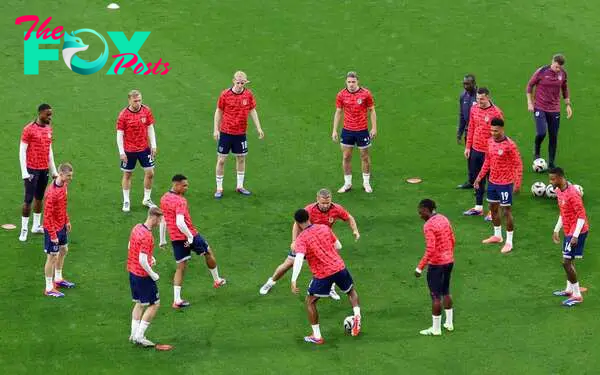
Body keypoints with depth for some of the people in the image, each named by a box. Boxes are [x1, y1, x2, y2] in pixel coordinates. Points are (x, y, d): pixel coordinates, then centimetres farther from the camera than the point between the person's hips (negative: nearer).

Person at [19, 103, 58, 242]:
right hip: (32, 169, -6)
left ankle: (36, 226, 23)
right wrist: (24, 172, -14)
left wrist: (53, 170, 18)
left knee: (39, 198, 13)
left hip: (44, 169, 6)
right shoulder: (29, 129, -11)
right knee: (28, 199, -4)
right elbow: (22, 151, -10)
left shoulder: (48, 129, 9)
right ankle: (24, 229, 3)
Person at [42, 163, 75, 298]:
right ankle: (49, 288, 12)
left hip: (61, 226, 9)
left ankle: (58, 279, 43)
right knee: (52, 257, 0)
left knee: (63, 250, 23)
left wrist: (67, 221, 17)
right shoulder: (52, 192, -29)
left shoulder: (63, 186, -1)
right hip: (53, 228, -9)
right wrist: (53, 235, -22)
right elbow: (48, 216, -25)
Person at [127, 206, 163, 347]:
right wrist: (152, 275, -14)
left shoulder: (137, 228, 4)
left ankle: (134, 334, 21)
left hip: (132, 271, 9)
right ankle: (139, 336, 3)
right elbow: (142, 260, -27)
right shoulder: (147, 236, -25)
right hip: (143, 276, -9)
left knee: (139, 303, 19)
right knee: (154, 304, 3)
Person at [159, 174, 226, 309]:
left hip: (175, 238, 7)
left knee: (181, 267, 11)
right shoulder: (180, 201, -22)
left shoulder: (164, 199, 5)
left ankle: (177, 300, 4)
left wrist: (162, 239, 21)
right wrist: (190, 236, -22)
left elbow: (163, 220, 14)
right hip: (188, 235, -7)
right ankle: (217, 281, 37)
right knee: (209, 252, 20)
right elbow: (180, 223, -32)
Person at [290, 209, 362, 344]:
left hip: (322, 275, -4)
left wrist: (294, 281, -31)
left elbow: (299, 259, -25)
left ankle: (317, 336, 13)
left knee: (310, 302, 16)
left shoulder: (301, 239, -10)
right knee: (351, 290, 31)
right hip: (339, 267, 4)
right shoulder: (324, 228, 5)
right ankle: (357, 316, 6)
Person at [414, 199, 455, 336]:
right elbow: (452, 240, 13)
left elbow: (430, 249, -25)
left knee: (436, 296, 2)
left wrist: (420, 268, -20)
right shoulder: (444, 219, 5)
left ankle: (436, 329, 9)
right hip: (449, 261, 8)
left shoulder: (429, 226, -19)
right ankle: (449, 323, 30)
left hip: (436, 264, -8)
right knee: (446, 292, 21)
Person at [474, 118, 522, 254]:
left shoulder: (509, 145, -19)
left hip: (505, 183, -7)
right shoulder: (490, 142, 2)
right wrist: (480, 177, 13)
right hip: (492, 181, 7)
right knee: (493, 207, 18)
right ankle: (497, 236, 36)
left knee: (507, 211, 0)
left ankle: (509, 242, 8)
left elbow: (518, 164, -15)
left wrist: (517, 183, -20)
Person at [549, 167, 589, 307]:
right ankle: (570, 290, 34)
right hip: (568, 231, 9)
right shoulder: (559, 191, 6)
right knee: (568, 261, 19)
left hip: (577, 231, -9)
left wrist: (575, 236, -25)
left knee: (567, 262, -9)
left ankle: (577, 296, -1)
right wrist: (557, 230, 21)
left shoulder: (572, 194, -24)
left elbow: (581, 216, -22)